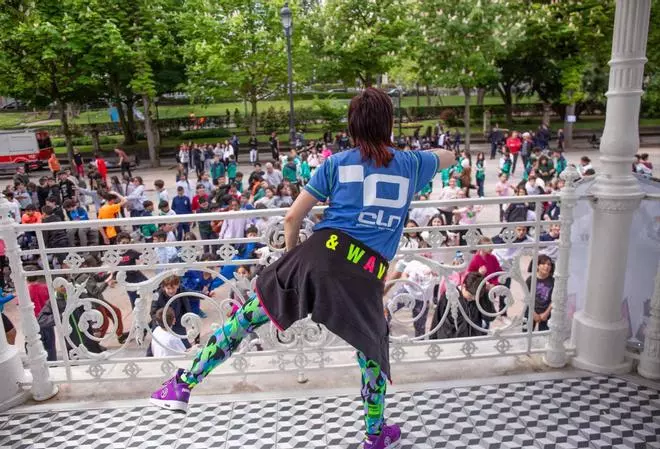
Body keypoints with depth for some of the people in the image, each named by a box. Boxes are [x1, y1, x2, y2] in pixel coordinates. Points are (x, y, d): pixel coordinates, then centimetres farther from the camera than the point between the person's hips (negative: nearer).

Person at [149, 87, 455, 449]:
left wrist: (294, 256, 27)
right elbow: (449, 158, 38)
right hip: (368, 275, 1)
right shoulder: (411, 164, 14)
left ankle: (183, 385, 22)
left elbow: (292, 218, 10)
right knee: (373, 350, 21)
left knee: (248, 316, 12)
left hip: (323, 252, 0)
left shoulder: (337, 163, 11)